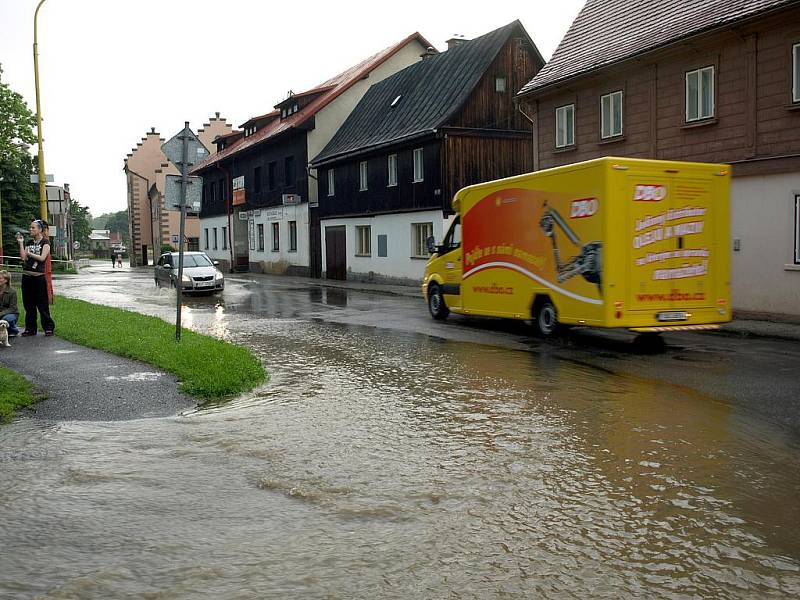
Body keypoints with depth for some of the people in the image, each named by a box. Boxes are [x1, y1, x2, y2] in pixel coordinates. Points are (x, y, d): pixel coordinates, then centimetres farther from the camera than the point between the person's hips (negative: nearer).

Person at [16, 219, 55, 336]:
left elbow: (42, 257, -12)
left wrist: (29, 253, -3)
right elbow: (23, 257, 3)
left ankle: (49, 327, 6)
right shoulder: (29, 242, 14)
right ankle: (30, 328, 16)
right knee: (28, 304, 9)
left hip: (38, 276, -6)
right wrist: (21, 243, 0)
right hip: (26, 275, 6)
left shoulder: (45, 242, -1)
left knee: (42, 304, -3)